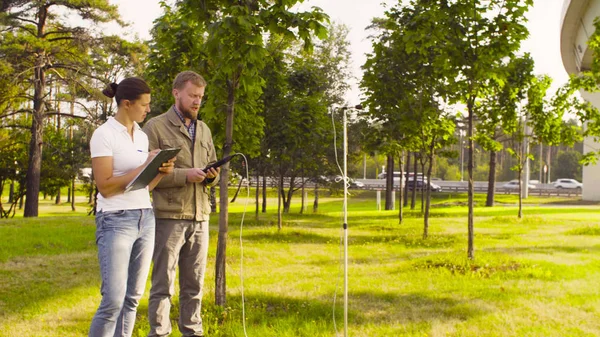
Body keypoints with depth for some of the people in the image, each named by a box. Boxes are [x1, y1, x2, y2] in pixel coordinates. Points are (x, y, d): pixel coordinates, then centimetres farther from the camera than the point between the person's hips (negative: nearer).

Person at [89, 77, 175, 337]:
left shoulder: (142, 136, 13)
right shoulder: (104, 134, -9)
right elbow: (105, 187, -14)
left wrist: (161, 172, -2)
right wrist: (144, 167, -16)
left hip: (145, 218, 7)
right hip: (116, 221, -7)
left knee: (133, 297, 6)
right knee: (114, 300, -11)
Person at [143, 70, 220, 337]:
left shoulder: (204, 130, 16)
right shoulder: (155, 127, -1)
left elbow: (212, 168, 21)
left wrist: (212, 176, -3)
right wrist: (184, 175, -18)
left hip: (200, 217, 5)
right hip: (169, 217, -5)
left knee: (194, 284, 9)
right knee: (163, 284, -2)